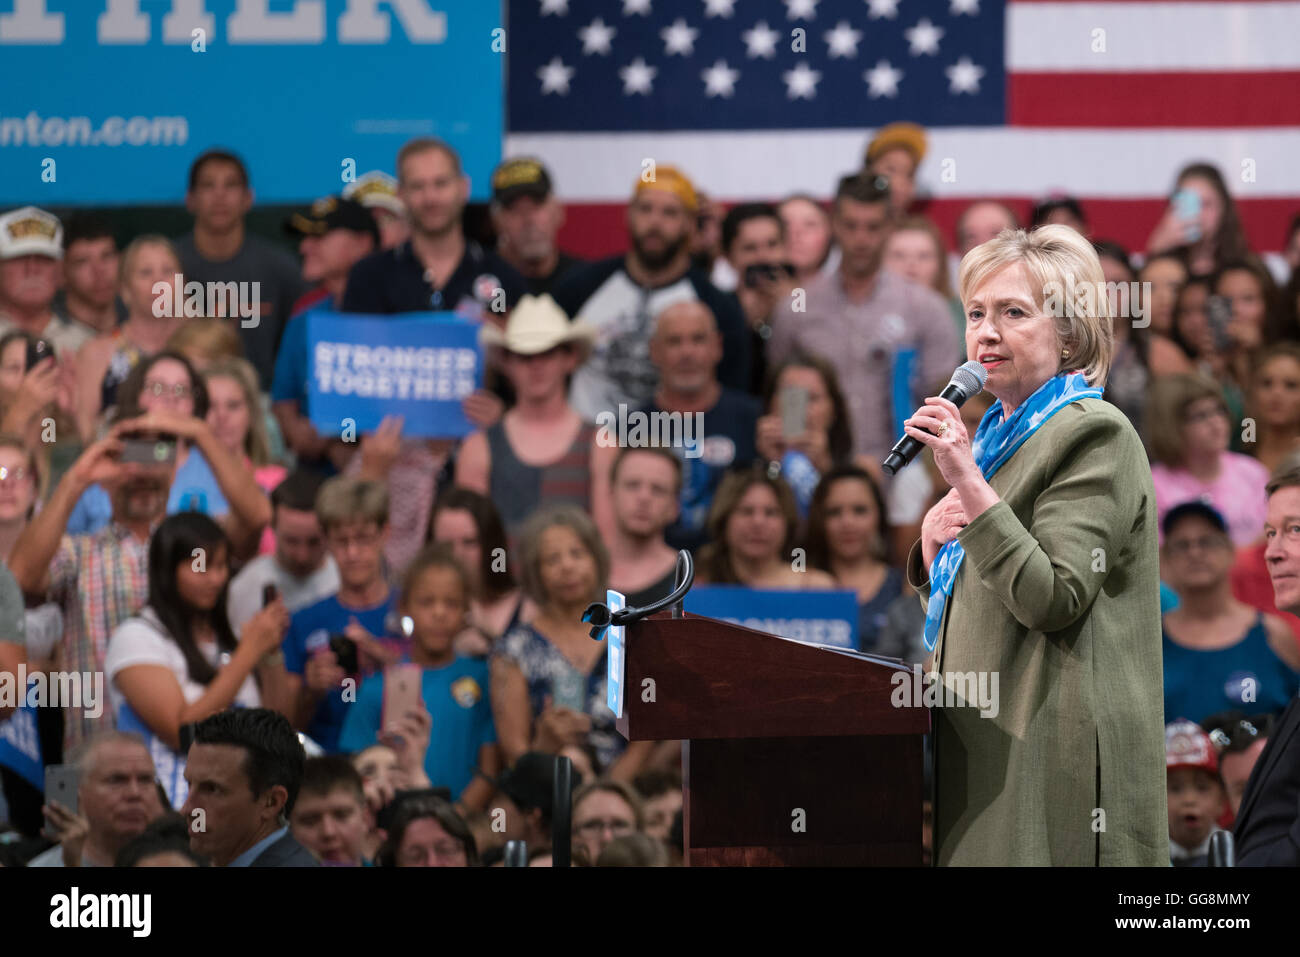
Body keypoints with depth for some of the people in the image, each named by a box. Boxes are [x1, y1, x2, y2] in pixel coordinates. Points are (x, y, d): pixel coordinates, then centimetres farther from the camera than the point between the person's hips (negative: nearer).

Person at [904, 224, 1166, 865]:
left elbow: (1053, 600, -19)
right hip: (978, 741, 9)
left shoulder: (1095, 436, -8)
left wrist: (970, 487, -21)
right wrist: (932, 546, 3)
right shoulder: (1001, 434, 18)